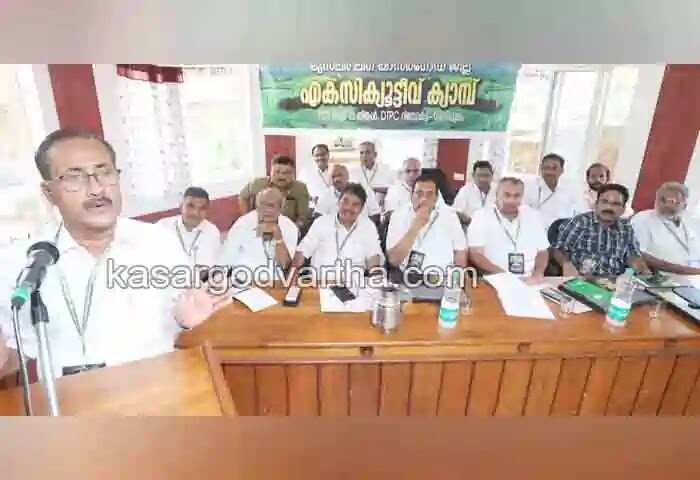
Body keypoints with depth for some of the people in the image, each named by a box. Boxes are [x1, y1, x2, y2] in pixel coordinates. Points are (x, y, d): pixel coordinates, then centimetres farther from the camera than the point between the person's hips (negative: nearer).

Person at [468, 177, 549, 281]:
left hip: (528, 281, 4)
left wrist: (538, 273, -3)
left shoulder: (533, 215, 13)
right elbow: (475, 254, -8)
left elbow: (542, 252, 17)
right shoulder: (481, 216, -1)